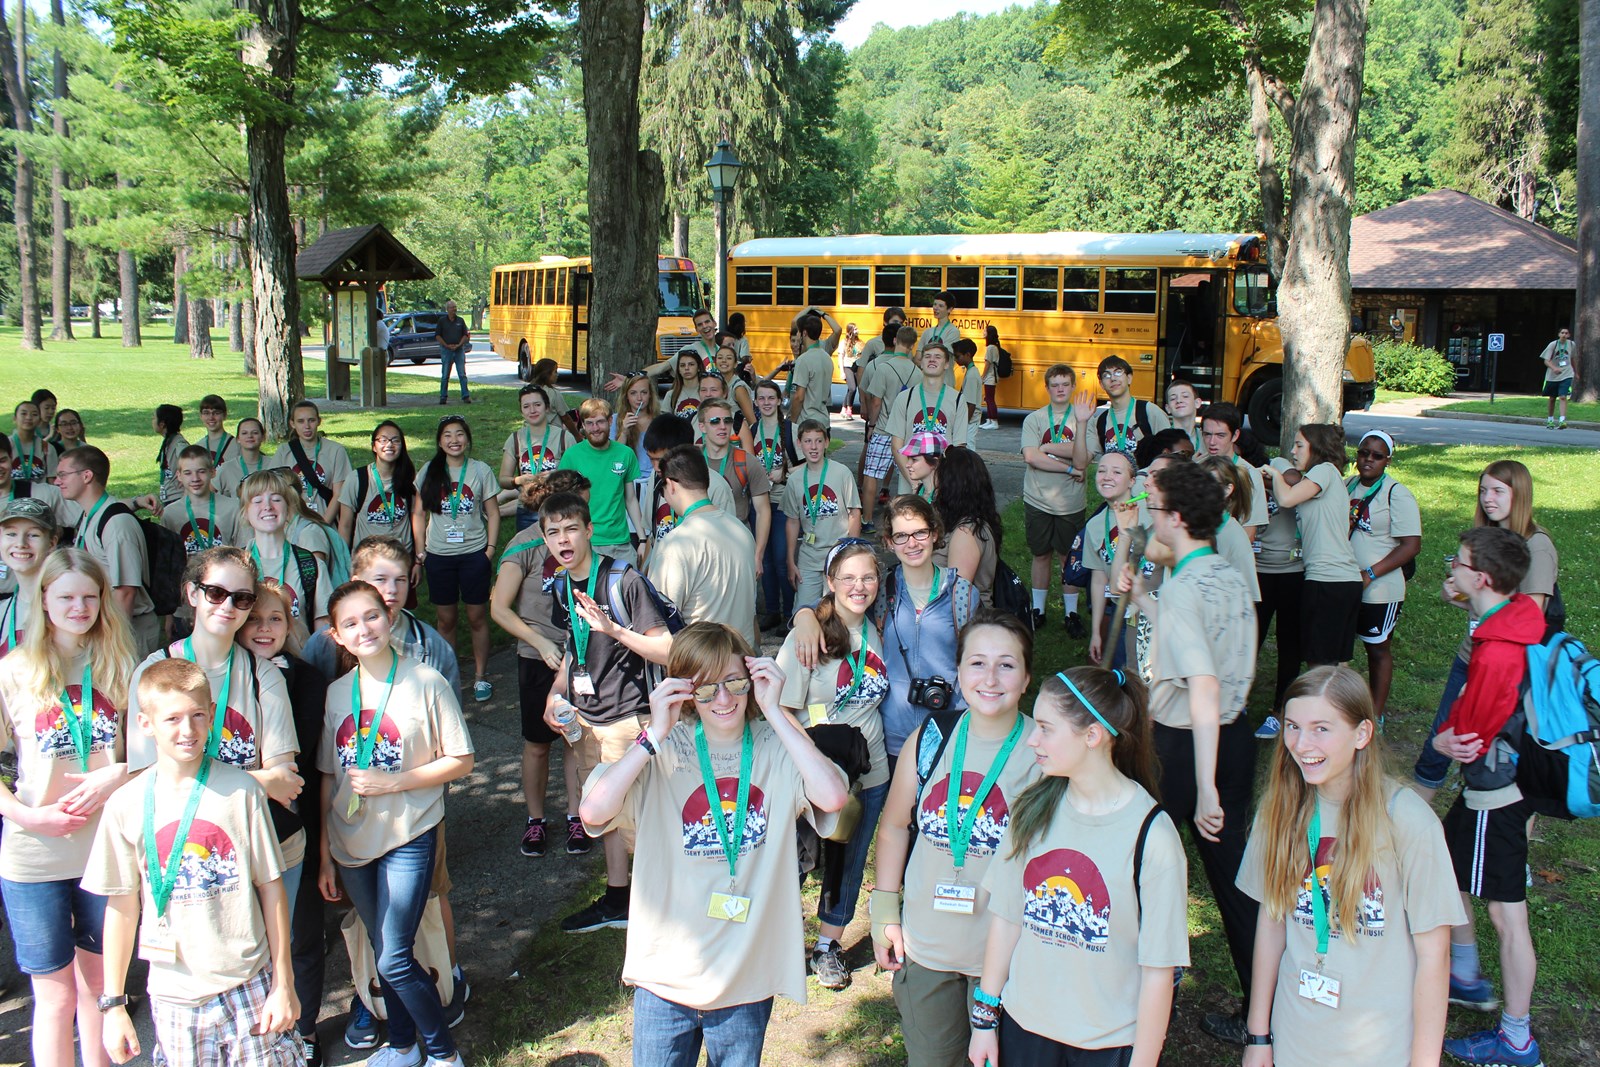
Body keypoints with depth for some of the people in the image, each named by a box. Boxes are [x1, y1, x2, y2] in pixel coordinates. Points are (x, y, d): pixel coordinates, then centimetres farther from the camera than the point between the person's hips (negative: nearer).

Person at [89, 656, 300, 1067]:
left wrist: (284, 983, -1)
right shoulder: (126, 805, -3)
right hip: (175, 997, 1)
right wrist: (113, 1002, 5)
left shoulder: (241, 791, -6)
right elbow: (122, 906, 4)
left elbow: (271, 886, -1)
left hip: (250, 986, -1)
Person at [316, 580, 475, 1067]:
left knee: (394, 959, -8)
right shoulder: (336, 693, 3)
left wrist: (393, 781, -17)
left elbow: (461, 761, -8)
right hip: (352, 841, 5)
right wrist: (324, 854, 8)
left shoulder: (425, 682, -10)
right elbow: (327, 777, 8)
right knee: (383, 953, 17)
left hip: (408, 837, -4)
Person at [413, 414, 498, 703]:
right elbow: (420, 514, 6)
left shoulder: (481, 470, -1)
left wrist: (491, 547, -5)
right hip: (439, 555, 1)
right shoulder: (429, 472, 2)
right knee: (445, 619, 9)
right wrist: (420, 550, 2)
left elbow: (493, 513, 3)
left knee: (477, 617, 5)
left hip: (474, 553, -1)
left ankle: (480, 676, 17)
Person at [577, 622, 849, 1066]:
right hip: (666, 974, -1)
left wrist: (774, 713, -20)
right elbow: (593, 811, -20)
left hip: (748, 977, 1)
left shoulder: (775, 749, -6)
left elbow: (833, 797, -24)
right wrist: (656, 735, -22)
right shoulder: (664, 751, -7)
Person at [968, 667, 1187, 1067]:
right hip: (1024, 1025, 4)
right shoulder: (1033, 808, -6)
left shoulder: (1151, 835, -19)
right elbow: (1005, 916, 0)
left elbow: (1158, 970, -14)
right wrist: (985, 1017, 4)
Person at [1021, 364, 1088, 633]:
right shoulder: (1034, 419, 1)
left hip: (1070, 503, -1)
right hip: (1038, 500, 1)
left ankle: (1071, 613, 18)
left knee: (1070, 557, 8)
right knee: (1041, 555, 12)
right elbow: (1031, 457, -13)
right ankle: (1038, 609, 24)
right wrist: (1070, 469, -13)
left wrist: (1047, 446, -11)